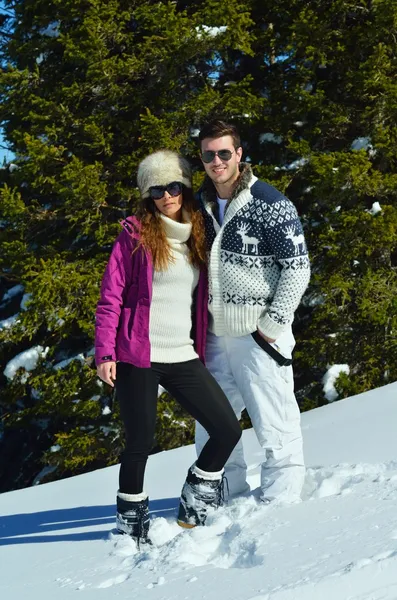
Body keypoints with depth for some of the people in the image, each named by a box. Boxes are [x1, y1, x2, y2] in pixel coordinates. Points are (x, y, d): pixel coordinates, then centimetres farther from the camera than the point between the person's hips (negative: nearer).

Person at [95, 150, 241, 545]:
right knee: (140, 440, 0)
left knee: (228, 430, -2)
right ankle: (131, 518, 23)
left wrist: (205, 346, 16)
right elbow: (111, 297, -5)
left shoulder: (197, 238, 12)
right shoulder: (135, 235, -2)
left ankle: (194, 504, 18)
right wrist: (104, 352, -12)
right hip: (137, 356, -5)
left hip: (183, 357, 5)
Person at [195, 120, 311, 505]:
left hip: (258, 333, -6)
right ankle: (225, 492, 28)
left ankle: (280, 502, 11)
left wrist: (274, 324, -13)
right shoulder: (201, 205, 9)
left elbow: (298, 267, -10)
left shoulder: (269, 204, -10)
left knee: (274, 422, -1)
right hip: (215, 335, 7)